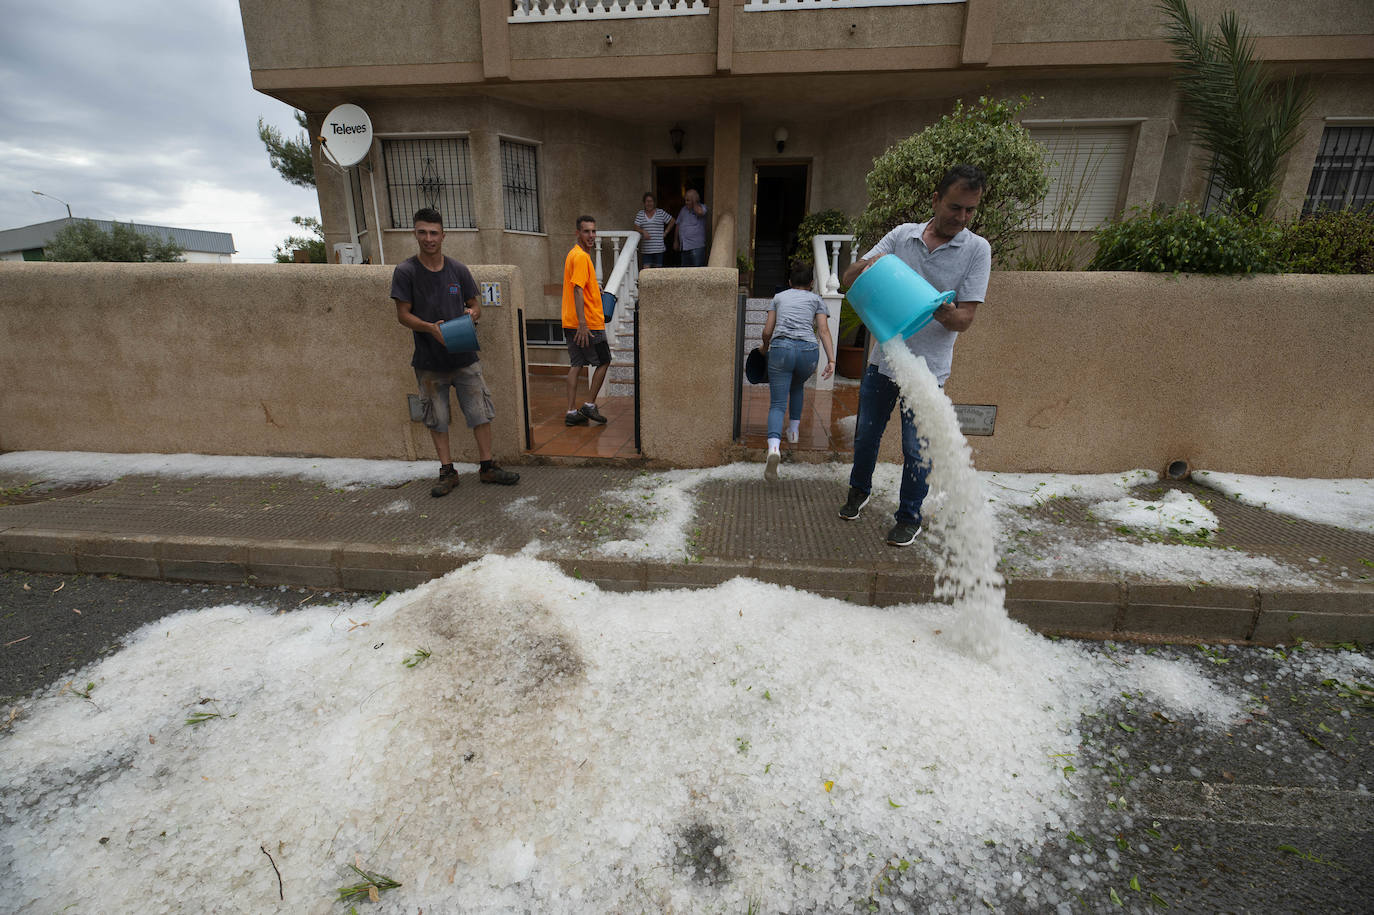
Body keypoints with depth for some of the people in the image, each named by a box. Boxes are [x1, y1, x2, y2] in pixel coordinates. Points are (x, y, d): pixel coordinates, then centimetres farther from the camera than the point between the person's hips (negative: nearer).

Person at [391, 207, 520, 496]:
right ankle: (447, 471, 21)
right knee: (437, 419, 7)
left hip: (464, 357, 2)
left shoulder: (458, 270, 4)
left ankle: (487, 467, 15)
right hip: (429, 361, -1)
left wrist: (472, 313, -14)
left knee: (481, 412, 2)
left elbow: (475, 304, 11)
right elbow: (403, 314, -3)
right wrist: (430, 327, -22)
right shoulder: (405, 271, -3)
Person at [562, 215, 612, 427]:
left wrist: (594, 287, 31)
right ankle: (589, 405, 8)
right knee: (604, 362, 5)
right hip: (588, 323, -9)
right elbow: (578, 291, -23)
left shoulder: (573, 254, 16)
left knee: (577, 364, 9)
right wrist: (582, 324, -27)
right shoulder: (581, 257, -15)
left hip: (571, 323, 9)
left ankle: (572, 412, 10)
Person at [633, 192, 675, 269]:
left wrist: (665, 232, 5)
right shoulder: (640, 214, 8)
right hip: (646, 249, 1)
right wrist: (643, 231, -21)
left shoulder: (661, 213, 4)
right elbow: (636, 227, -1)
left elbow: (672, 221, 11)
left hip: (658, 248, 0)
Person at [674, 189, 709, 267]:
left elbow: (700, 212, -24)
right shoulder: (684, 209, 17)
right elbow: (678, 225, 23)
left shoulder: (702, 207, 0)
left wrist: (694, 202, -7)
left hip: (696, 246, -6)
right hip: (684, 247, 6)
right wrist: (676, 241, 23)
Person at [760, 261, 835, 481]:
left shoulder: (778, 297, 23)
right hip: (808, 350, 1)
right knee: (798, 386, 33)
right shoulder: (816, 300, 20)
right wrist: (831, 360, 0)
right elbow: (824, 331, 6)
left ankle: (774, 447, -29)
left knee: (777, 404, -5)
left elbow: (767, 331, 18)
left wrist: (765, 347, 38)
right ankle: (794, 430, 38)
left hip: (780, 348, -1)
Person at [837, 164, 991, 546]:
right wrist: (864, 266, -25)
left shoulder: (977, 249, -5)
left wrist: (945, 314, -31)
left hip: (926, 369, -2)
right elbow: (849, 279, -2)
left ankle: (909, 519, 25)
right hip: (883, 359, 2)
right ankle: (859, 491, 40)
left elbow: (965, 319, -9)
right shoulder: (902, 235, 0)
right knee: (866, 434, 15)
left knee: (916, 450, 5)